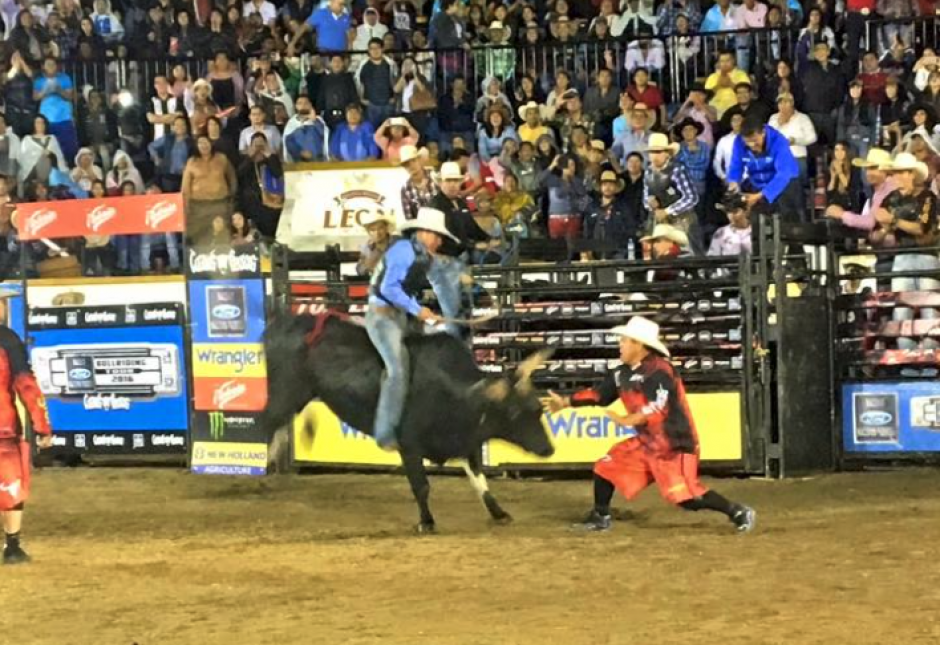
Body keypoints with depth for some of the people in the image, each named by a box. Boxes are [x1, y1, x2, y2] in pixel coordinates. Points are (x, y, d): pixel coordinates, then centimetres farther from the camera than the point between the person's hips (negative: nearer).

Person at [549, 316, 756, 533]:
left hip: (673, 444, -9)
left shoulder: (658, 371, -21)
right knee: (606, 467, 8)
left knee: (686, 497, -17)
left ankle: (737, 512, -5)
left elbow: (659, 409, -30)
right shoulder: (623, 373, 6)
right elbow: (599, 395, 16)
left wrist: (627, 421, -37)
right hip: (646, 442, 9)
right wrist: (565, 402, 17)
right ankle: (600, 517, 23)